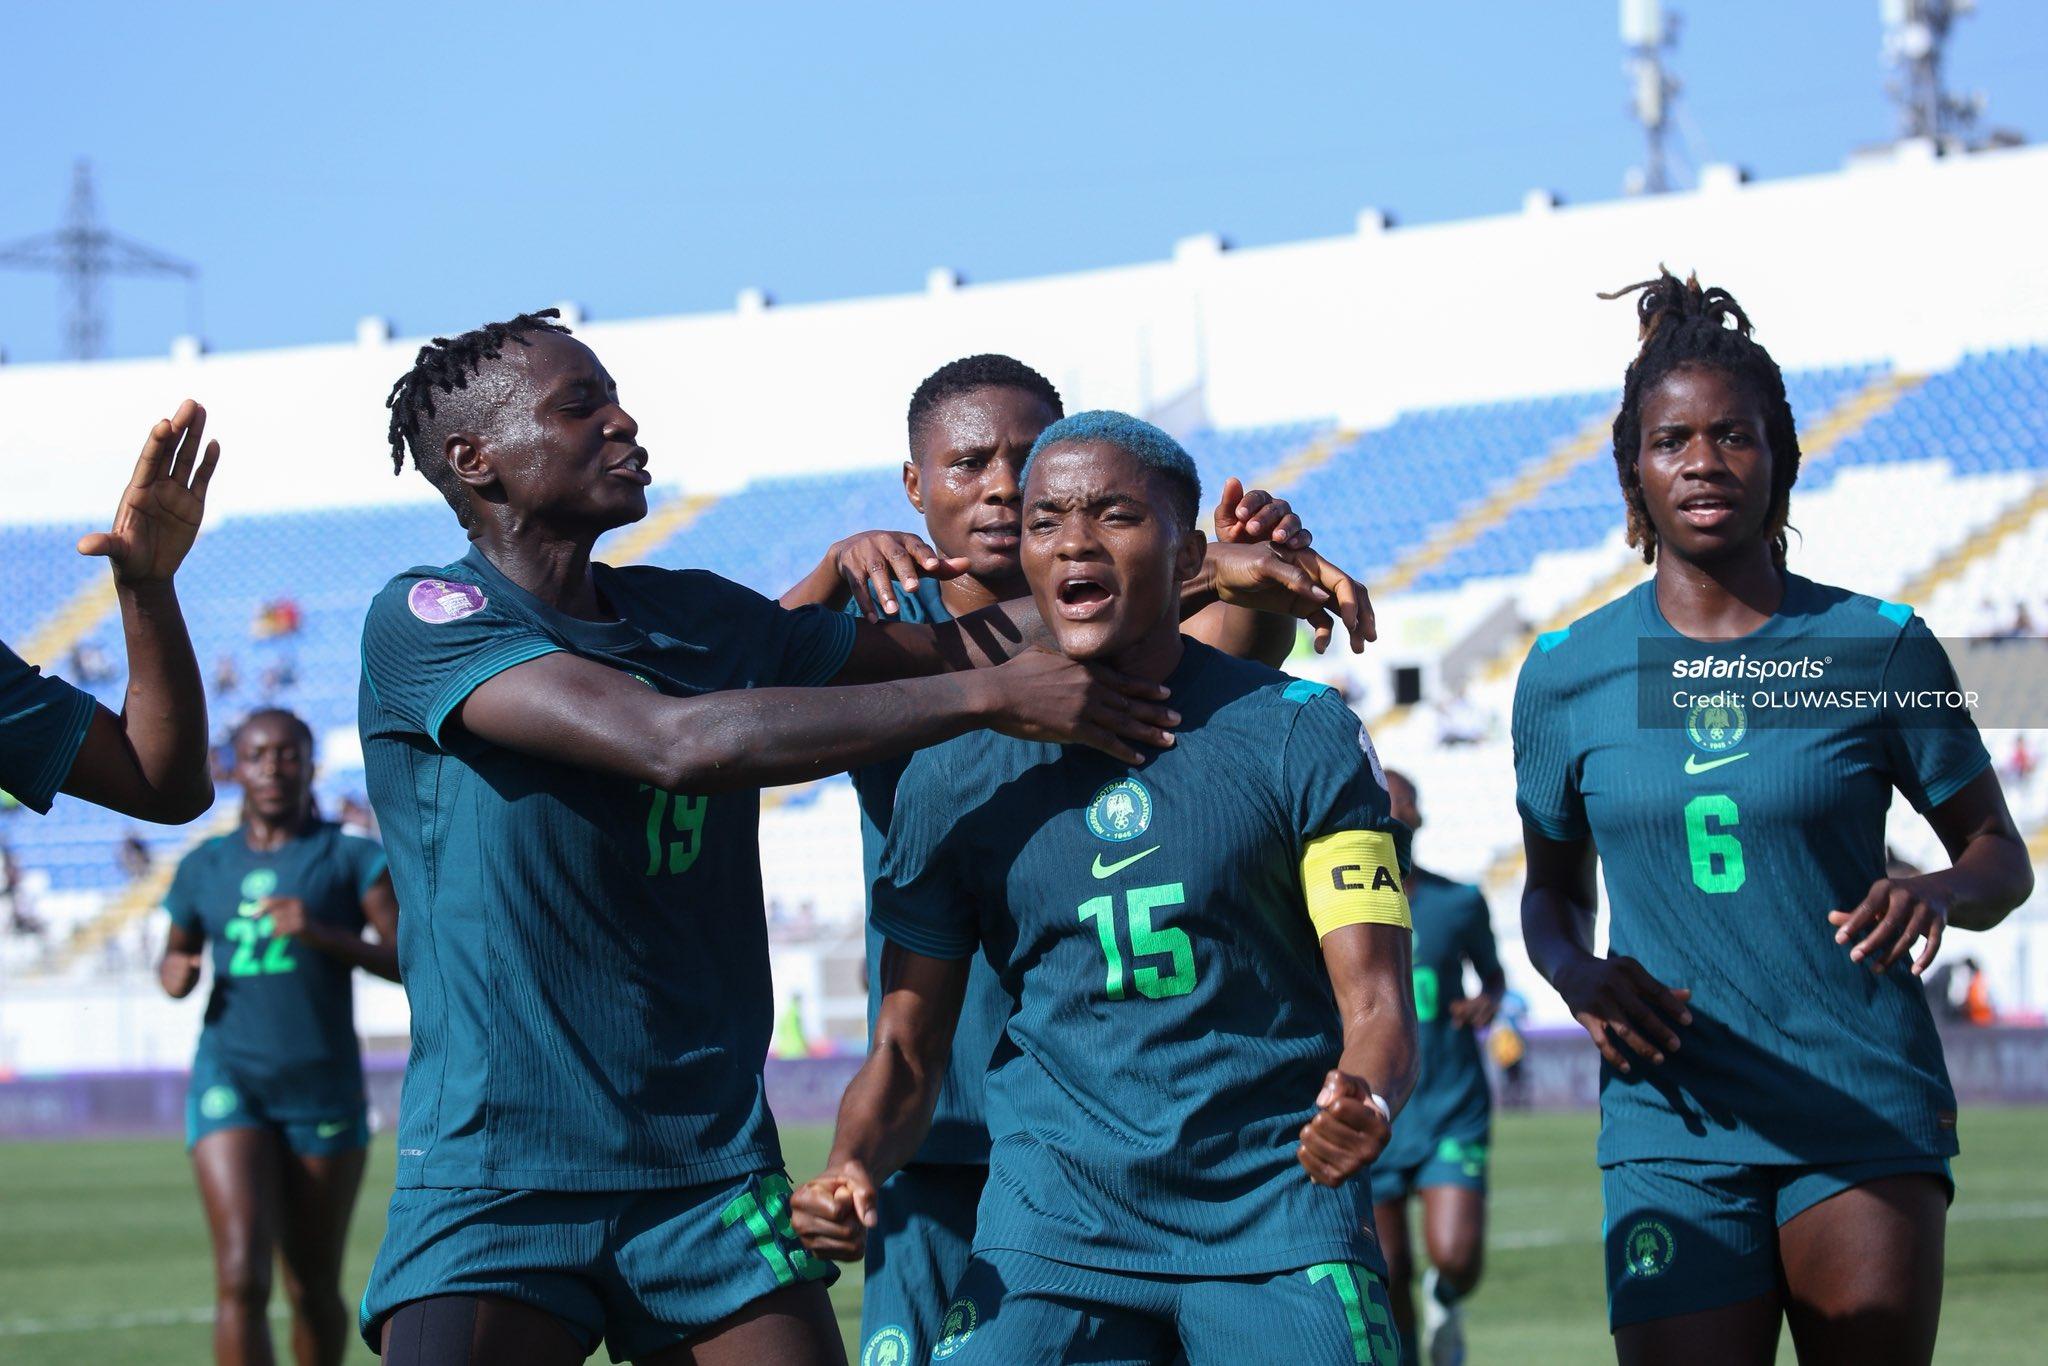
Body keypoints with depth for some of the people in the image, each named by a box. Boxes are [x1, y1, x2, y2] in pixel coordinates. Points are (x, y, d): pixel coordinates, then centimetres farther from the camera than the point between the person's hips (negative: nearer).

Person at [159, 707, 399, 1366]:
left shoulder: (351, 859, 2)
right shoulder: (203, 868, 11)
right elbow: (174, 959, 26)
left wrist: (323, 935, -21)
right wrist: (175, 974, 2)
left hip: (325, 1090, -1)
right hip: (231, 1086, 1)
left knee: (314, 1291, 9)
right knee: (241, 1279, -18)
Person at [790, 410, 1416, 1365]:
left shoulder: (1301, 737, 0)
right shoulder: (954, 772, 4)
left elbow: (1374, 1004, -4)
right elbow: (909, 1046, 7)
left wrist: (1366, 1101, -27)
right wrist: (854, 1170, -14)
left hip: (1278, 1216, -1)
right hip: (1051, 1230, 1)